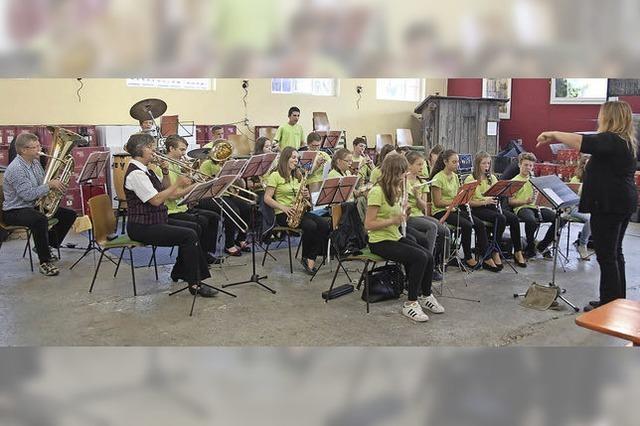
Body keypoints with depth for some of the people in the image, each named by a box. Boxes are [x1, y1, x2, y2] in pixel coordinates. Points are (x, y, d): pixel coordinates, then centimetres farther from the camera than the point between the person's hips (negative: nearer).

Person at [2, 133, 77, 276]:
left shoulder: (35, 162, 7)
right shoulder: (16, 169, -21)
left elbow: (43, 184, 18)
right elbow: (28, 194, -29)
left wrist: (55, 184, -4)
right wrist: (49, 185, -22)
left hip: (34, 206, 9)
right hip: (15, 211, -9)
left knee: (70, 214, 2)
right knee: (40, 220, -40)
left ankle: (45, 246, 14)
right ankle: (45, 263, -26)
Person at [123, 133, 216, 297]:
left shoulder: (144, 171, 15)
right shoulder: (135, 174, -17)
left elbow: (168, 194, 13)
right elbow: (156, 200, -24)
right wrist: (177, 184, -17)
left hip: (155, 220, 10)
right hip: (142, 227, -10)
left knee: (193, 227, 9)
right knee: (189, 235, -18)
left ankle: (179, 272, 19)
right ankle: (194, 284, -12)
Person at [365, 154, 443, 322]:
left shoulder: (395, 190, 12)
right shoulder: (377, 191, -16)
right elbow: (368, 224, -19)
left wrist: (403, 214, -4)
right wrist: (393, 220, -26)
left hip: (395, 236, 8)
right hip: (380, 241, -8)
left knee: (429, 257, -10)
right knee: (419, 257, -23)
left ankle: (425, 296, 10)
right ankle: (410, 303, -11)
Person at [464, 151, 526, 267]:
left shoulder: (492, 177, 15)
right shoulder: (470, 179, -3)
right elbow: (469, 202, -11)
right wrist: (485, 201, -23)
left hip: (492, 206, 6)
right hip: (477, 208, -6)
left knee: (514, 218, -19)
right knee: (501, 218, -31)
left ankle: (518, 252, -10)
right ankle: (495, 253, -21)